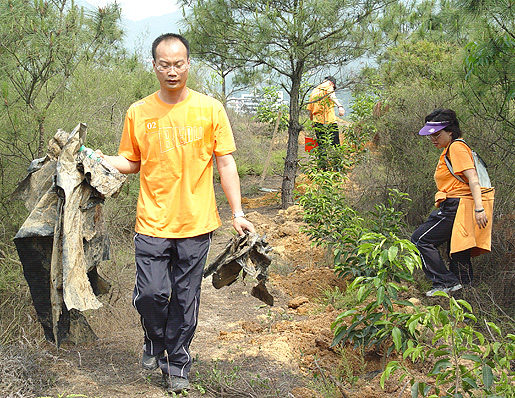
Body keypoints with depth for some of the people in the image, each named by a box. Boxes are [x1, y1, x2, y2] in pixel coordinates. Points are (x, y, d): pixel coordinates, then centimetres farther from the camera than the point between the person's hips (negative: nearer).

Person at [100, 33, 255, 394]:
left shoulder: (210, 109, -1)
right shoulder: (138, 112, 3)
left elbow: (226, 164, 1)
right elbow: (131, 162, 11)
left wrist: (237, 212, -3)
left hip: (196, 223, 0)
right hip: (152, 223, 1)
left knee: (185, 299, 7)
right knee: (151, 294, -4)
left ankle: (177, 362, 27)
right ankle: (155, 342, 29)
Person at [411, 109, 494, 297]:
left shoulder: (457, 147, -9)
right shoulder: (448, 150, 22)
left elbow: (473, 178, -19)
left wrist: (478, 208, -27)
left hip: (457, 207, -10)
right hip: (457, 207, 10)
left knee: (420, 239, -7)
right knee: (458, 250, 13)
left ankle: (445, 282, -7)